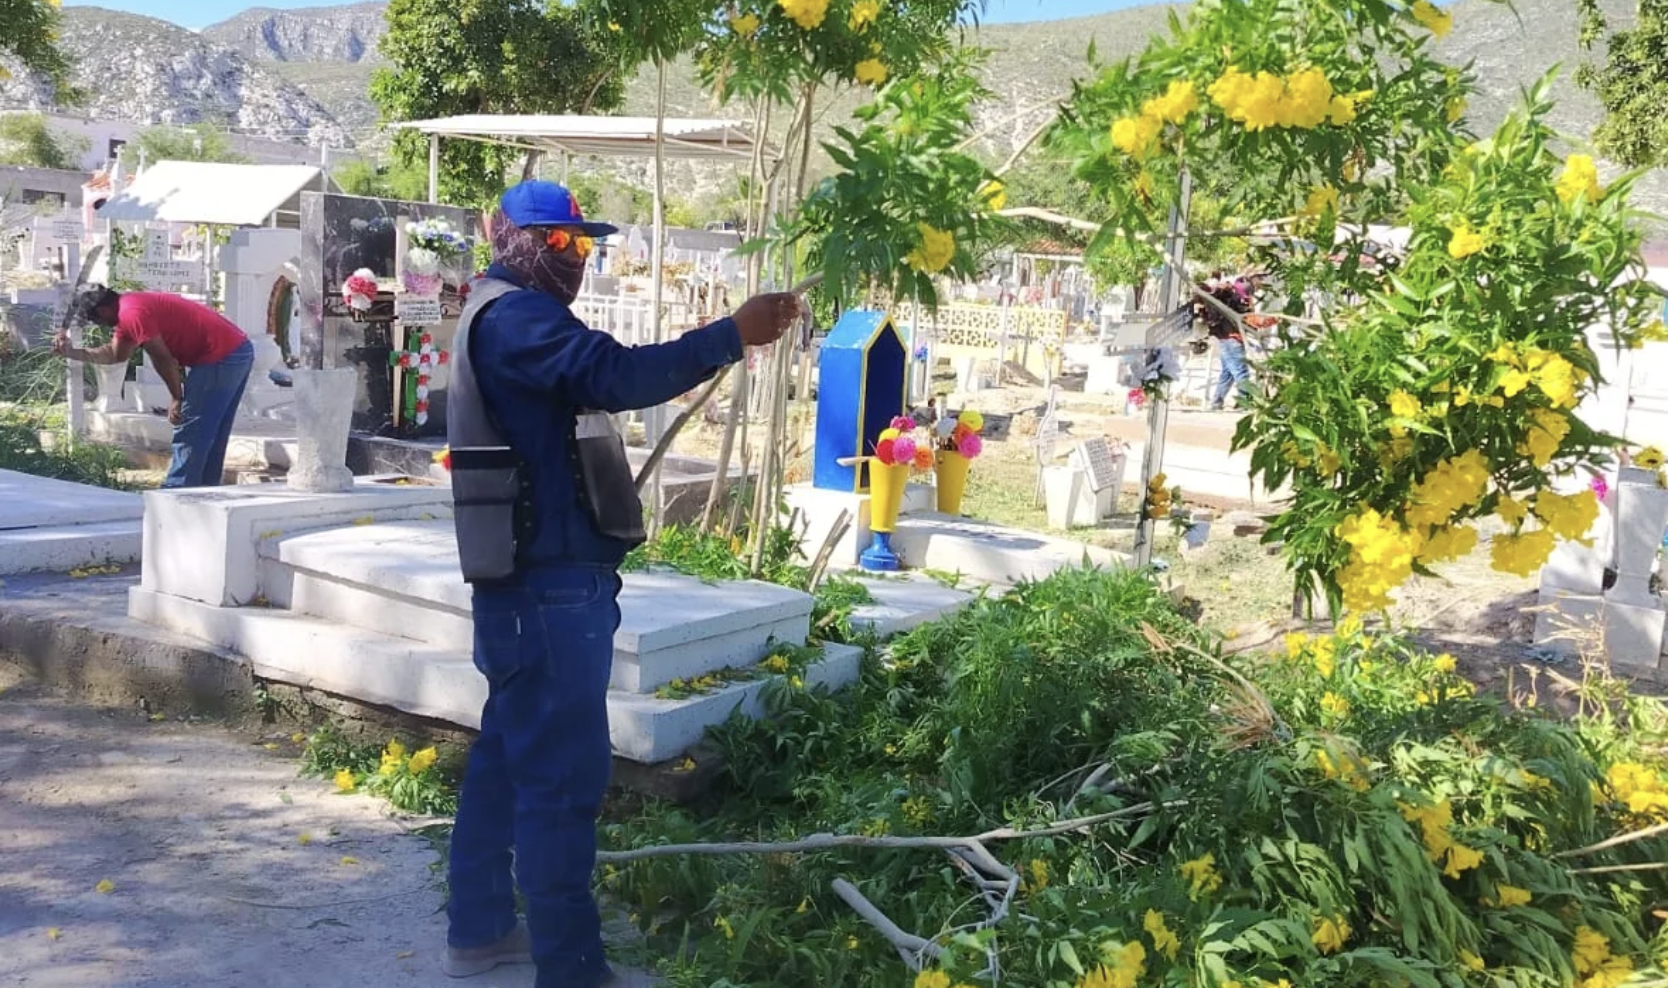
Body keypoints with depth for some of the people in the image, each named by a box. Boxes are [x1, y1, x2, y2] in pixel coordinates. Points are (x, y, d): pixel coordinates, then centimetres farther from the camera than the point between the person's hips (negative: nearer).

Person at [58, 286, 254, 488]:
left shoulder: (131, 313, -13)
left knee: (188, 435, -4)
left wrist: (177, 400, -8)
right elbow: (115, 353, 30)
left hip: (220, 358, -11)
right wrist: (72, 352, 28)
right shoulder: (128, 306, 20)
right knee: (210, 436, 17)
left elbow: (162, 359, -16)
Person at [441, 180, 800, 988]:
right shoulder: (515, 315, -15)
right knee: (564, 770, -7)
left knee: (510, 753, 17)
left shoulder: (510, 316, 21)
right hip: (550, 583, -11)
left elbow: (597, 381, 20)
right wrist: (735, 334, -30)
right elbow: (617, 376, -29)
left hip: (536, 575, 11)